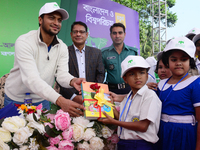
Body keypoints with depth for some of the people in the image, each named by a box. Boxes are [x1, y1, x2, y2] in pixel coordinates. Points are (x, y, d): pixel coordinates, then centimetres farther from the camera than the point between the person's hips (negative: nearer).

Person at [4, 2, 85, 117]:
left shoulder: (62, 47, -6)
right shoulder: (24, 42, -24)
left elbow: (62, 74, -14)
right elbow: (31, 79, -35)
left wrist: (72, 81, -40)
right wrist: (60, 101, -48)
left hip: (42, 99, 4)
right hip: (16, 100, -4)